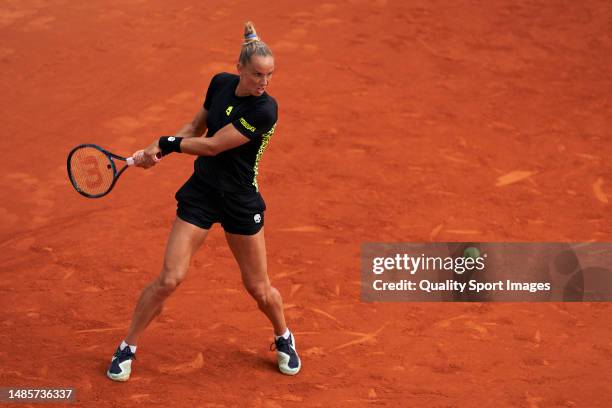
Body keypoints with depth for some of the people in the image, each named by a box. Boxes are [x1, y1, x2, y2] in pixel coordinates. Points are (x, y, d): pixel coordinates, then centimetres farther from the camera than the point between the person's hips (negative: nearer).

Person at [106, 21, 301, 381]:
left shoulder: (265, 110, -23)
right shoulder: (220, 83, -5)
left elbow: (212, 145, -21)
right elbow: (197, 127, 12)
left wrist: (167, 143, -8)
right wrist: (160, 149, -3)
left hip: (241, 202, -3)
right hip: (201, 193, 3)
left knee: (259, 289, 9)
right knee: (170, 279, -4)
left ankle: (284, 339, 40)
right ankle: (127, 348, 13)